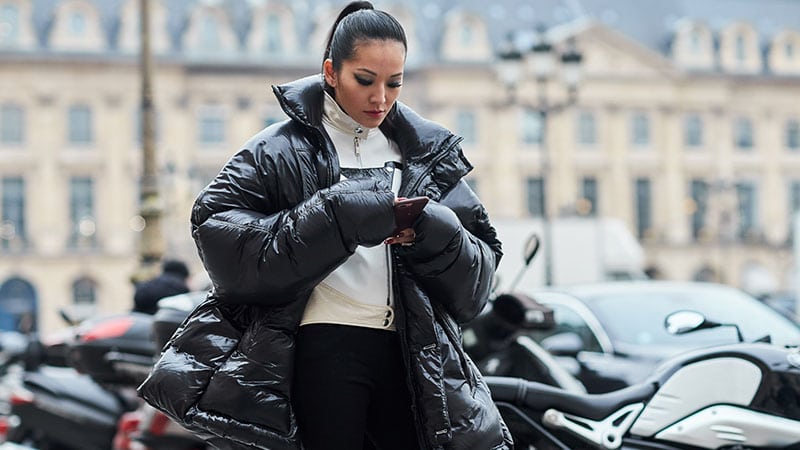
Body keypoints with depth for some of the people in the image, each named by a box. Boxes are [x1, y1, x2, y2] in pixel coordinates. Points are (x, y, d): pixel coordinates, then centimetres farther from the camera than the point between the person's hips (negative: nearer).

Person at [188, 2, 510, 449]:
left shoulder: (427, 155, 14)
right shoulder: (282, 150, 2)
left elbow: (481, 265, 10)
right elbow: (217, 229, -14)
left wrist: (432, 234, -13)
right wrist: (341, 216, -20)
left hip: (410, 356, 4)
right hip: (326, 350, -4)